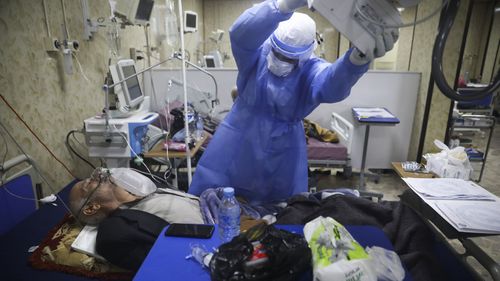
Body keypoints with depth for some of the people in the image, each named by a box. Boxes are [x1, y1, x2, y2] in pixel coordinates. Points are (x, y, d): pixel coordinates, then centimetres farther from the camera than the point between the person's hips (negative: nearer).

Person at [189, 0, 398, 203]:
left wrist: (357, 59, -63)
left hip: (283, 148, 0)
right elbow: (242, 33, -37)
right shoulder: (256, 52, -13)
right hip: (239, 136, 0)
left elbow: (332, 85, -39)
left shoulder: (312, 71, -15)